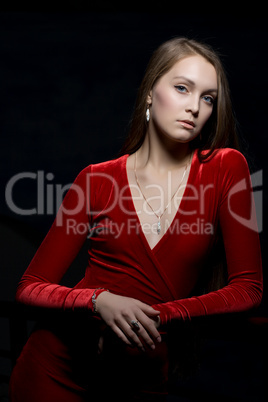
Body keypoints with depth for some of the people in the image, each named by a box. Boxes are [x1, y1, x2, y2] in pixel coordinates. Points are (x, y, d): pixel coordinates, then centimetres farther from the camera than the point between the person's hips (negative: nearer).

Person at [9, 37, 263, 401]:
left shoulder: (226, 168, -2)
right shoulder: (97, 179, 1)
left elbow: (248, 289, -4)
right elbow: (31, 287, -1)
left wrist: (154, 316, -16)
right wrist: (101, 301, -21)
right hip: (61, 366, 0)